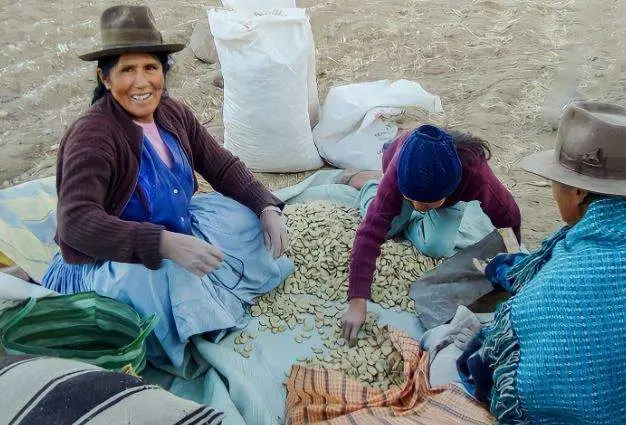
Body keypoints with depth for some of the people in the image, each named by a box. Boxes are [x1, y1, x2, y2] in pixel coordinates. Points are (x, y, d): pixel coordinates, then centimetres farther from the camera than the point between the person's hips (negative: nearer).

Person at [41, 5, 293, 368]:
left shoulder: (174, 114, -4)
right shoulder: (91, 136, -25)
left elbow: (223, 167, 2)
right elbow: (77, 222, -35)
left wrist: (268, 209, -15)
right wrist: (166, 244, -46)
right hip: (110, 260, -7)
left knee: (248, 217, -2)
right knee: (172, 280, -37)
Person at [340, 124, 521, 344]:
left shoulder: (476, 175, -46)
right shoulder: (399, 169, -45)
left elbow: (509, 219, -29)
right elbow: (370, 233, -49)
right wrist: (357, 303, -54)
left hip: (453, 189, 0)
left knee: (436, 247, -13)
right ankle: (368, 183, 27)